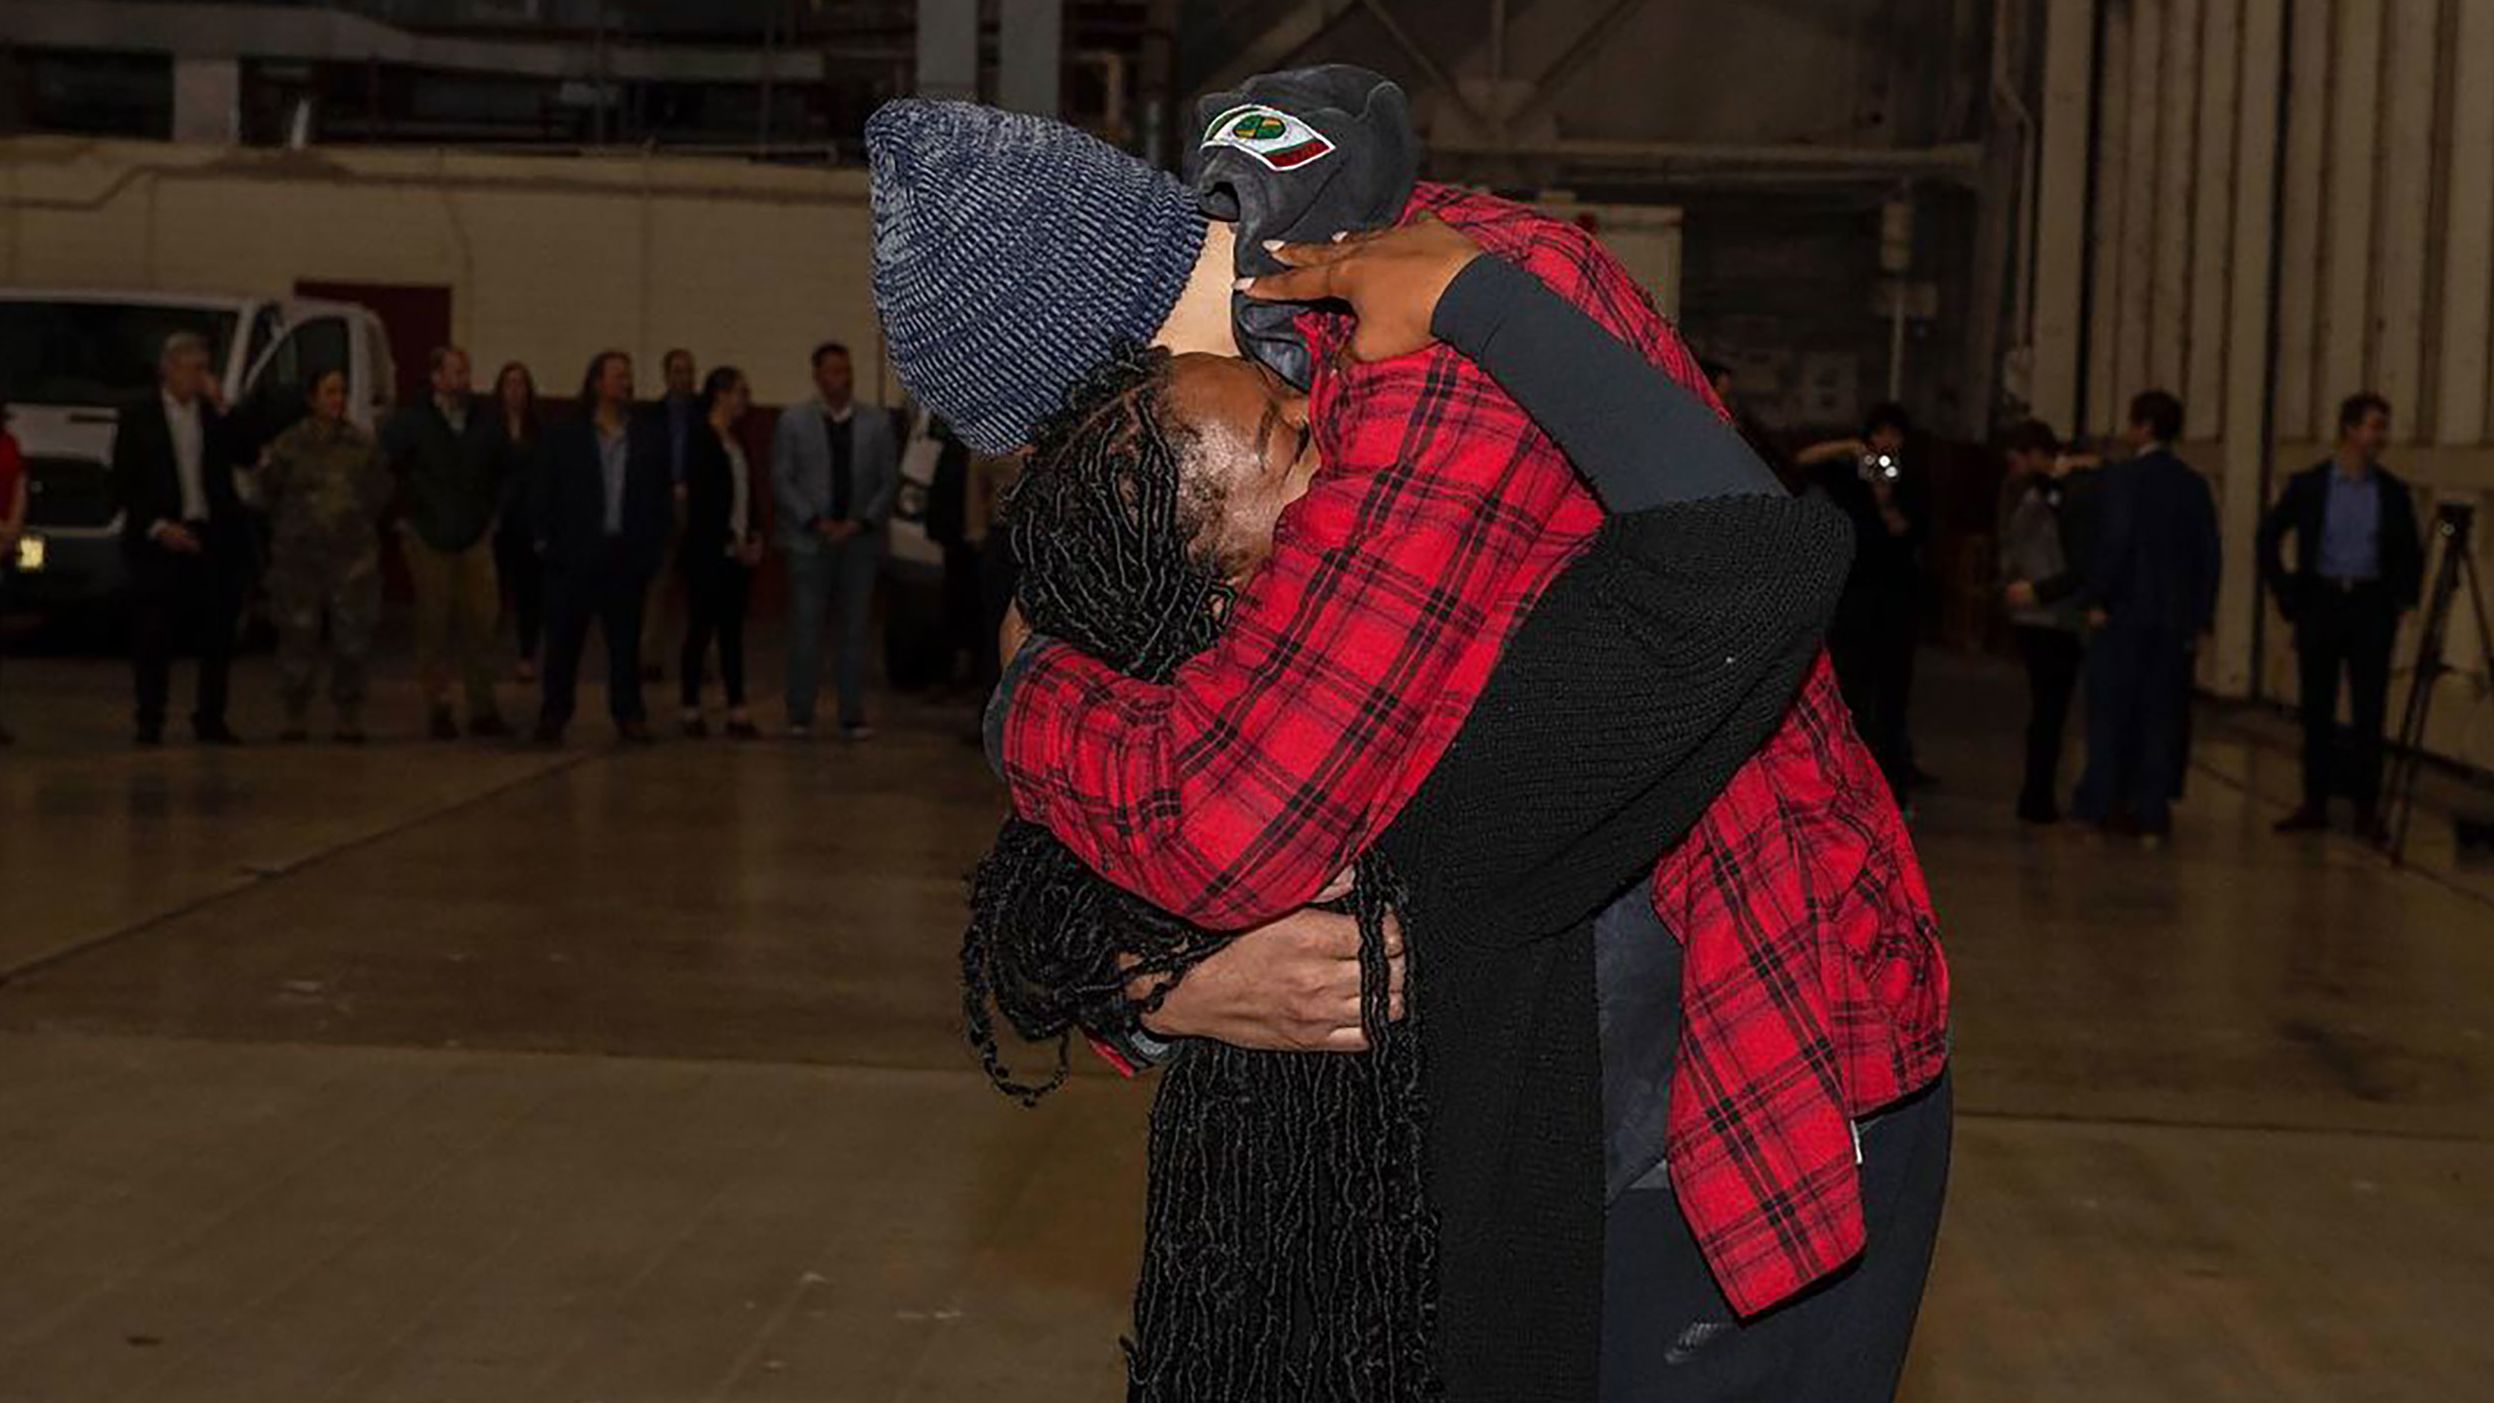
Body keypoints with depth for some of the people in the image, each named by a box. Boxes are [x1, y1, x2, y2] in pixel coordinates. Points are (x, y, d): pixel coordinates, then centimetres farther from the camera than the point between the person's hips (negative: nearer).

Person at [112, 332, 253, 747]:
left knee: (218, 635, 5)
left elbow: (244, 456, -4)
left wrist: (221, 409, -10)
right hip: (159, 541, -3)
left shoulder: (216, 414, 10)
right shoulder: (138, 418, 2)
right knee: (154, 638, -1)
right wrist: (158, 527, -11)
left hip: (216, 537, 3)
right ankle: (150, 723, 7)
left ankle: (210, 720, 15)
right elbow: (123, 487, 0)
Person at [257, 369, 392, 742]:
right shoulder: (289, 445, 1)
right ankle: (296, 716, 9)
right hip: (299, 555, -1)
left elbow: (380, 491, 15)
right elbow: (268, 491, 9)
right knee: (298, 634, -1)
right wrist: (290, 526, 10)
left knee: (353, 639, -1)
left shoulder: (363, 445, 7)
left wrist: (359, 522, 10)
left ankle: (349, 718, 8)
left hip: (353, 554, 1)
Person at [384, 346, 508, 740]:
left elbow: (501, 471, 19)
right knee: (434, 625, 1)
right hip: (428, 540, -3)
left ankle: (483, 708, 5)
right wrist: (401, 516, 0)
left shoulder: (484, 420, 7)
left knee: (481, 622, -1)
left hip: (475, 538, 3)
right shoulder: (411, 421, -3)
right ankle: (438, 708, 8)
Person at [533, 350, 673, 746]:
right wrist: (546, 541, -4)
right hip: (575, 554, -1)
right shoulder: (564, 436, 5)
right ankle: (553, 716, 10)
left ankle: (628, 716, 12)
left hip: (628, 554, 1)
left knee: (626, 640, 5)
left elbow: (661, 497, 7)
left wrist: (655, 548, -1)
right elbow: (546, 493, 4)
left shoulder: (651, 438, 8)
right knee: (564, 639, 3)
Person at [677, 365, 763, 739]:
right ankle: (691, 710, 5)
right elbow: (698, 501, -13)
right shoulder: (701, 442, -9)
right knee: (700, 630, -2)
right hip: (708, 553, -7)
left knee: (733, 632, 5)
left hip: (739, 552, 7)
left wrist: (753, 537, 3)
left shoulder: (736, 443, 12)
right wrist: (730, 542, -12)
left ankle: (737, 711, 5)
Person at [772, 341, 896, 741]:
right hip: (809, 542, -1)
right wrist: (815, 522, -10)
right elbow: (781, 481, 1)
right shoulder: (793, 422, 5)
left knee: (855, 631, 2)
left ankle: (853, 718, 6)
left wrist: (861, 522, -8)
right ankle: (800, 717, 5)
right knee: (806, 631, -1)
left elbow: (889, 482, 5)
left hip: (860, 541, 1)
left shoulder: (877, 424, 7)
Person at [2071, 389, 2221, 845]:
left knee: (2111, 710, 3)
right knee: (2161, 716, 6)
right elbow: (2208, 554, 7)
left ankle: (2104, 804, 2)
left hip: (2124, 615, -4)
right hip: (2175, 619, 4)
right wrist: (2199, 617, 11)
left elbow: (2113, 542, -15)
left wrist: (2096, 600, -7)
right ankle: (2152, 815, 6)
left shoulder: (2123, 477, -8)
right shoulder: (2194, 485, 7)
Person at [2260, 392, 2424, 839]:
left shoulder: (2393, 492, 5)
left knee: (2369, 711, -2)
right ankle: (2315, 804, 10)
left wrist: (2403, 598, 3)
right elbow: (2269, 537, 8)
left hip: (2371, 606, 0)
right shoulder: (2308, 485, 1)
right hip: (2320, 602, 0)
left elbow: (2411, 552, 14)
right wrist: (2286, 594, 4)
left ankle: (2366, 806, 4)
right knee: (2317, 710, 4)